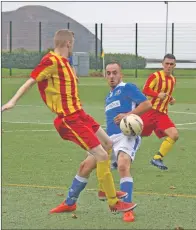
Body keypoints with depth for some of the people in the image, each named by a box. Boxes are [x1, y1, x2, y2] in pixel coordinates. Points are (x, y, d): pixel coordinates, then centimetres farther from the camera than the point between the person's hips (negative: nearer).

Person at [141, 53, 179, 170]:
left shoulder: (173, 80, 15)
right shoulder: (155, 76, -8)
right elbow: (145, 90, -15)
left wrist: (171, 99, 9)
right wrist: (158, 95, -29)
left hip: (162, 113, 6)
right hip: (150, 111, -6)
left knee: (174, 135, -13)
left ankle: (157, 158, -3)